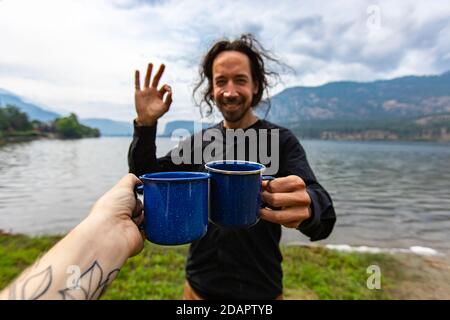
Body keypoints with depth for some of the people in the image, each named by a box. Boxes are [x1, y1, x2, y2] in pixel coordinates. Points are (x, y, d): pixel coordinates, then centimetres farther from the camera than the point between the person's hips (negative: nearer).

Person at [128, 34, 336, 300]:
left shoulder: (281, 141, -12)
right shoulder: (199, 142, -1)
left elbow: (324, 220, -21)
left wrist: (307, 208, -45)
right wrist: (145, 125, -18)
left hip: (260, 290, -2)